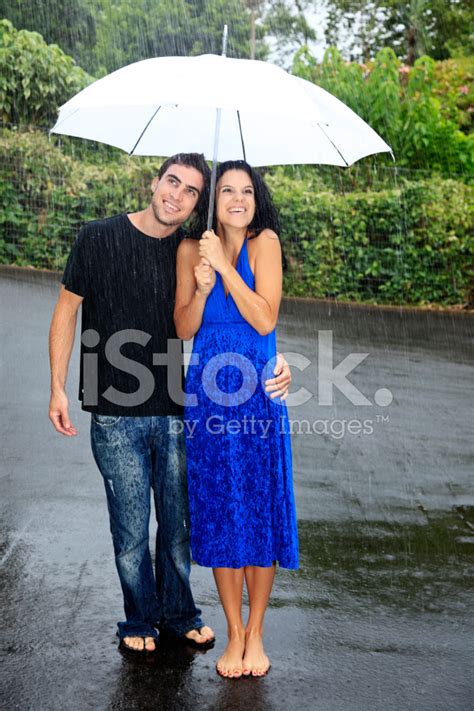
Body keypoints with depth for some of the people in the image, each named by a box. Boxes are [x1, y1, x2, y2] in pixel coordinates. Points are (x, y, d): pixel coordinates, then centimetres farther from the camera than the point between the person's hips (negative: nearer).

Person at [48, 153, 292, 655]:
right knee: (131, 528, 6)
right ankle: (140, 621, 28)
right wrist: (58, 388, 0)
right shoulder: (99, 238, -3)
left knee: (179, 523, 11)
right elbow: (67, 310, 4)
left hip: (176, 412, 2)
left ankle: (178, 614, 33)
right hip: (115, 416, -2)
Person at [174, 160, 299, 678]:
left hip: (259, 394, -2)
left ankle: (255, 633, 21)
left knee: (260, 508, 4)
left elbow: (264, 320, -13)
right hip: (207, 395, 2)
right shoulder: (192, 249, 4)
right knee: (218, 509, 6)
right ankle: (234, 634, 21)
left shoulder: (264, 241, -4)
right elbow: (183, 329, 2)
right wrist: (202, 287, -15)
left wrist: (225, 267, -18)